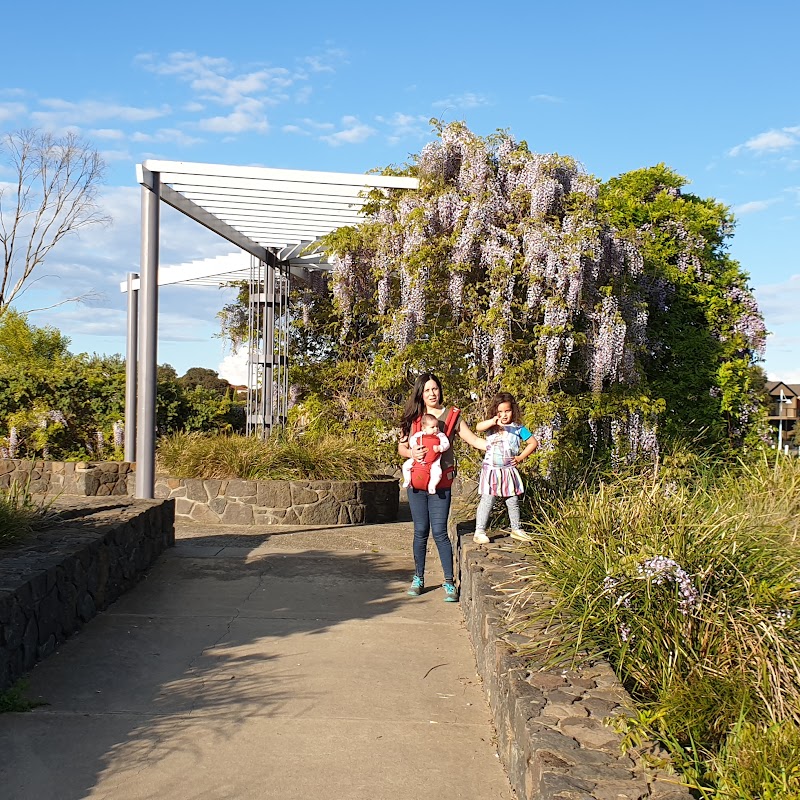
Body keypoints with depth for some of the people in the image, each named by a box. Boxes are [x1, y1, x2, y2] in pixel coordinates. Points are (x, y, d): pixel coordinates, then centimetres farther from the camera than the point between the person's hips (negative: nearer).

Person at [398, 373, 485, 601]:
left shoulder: (452, 416, 2)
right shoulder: (413, 417, 7)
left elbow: (474, 440, -1)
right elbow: (401, 447, 11)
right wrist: (412, 453, -11)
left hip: (441, 482, -2)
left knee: (439, 531, -6)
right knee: (421, 531, 7)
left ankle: (449, 583, 1)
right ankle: (418, 578, 22)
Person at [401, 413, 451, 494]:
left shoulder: (440, 435, -3)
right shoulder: (420, 434, 0)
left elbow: (446, 444, -8)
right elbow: (412, 439, 3)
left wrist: (439, 448, -25)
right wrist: (414, 446, -16)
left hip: (433, 461, -2)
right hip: (418, 459, 2)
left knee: (437, 472, -27)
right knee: (406, 465, -3)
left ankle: (432, 485, -4)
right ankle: (407, 480, 16)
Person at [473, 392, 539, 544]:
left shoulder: (518, 428, 3)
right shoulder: (492, 426, -2)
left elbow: (533, 443, 9)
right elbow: (478, 427, -23)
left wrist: (521, 457, 1)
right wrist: (493, 421, -39)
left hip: (509, 470, 2)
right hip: (491, 469, -2)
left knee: (513, 501, 13)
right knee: (487, 500, -4)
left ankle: (516, 529, 28)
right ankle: (479, 532, 1)